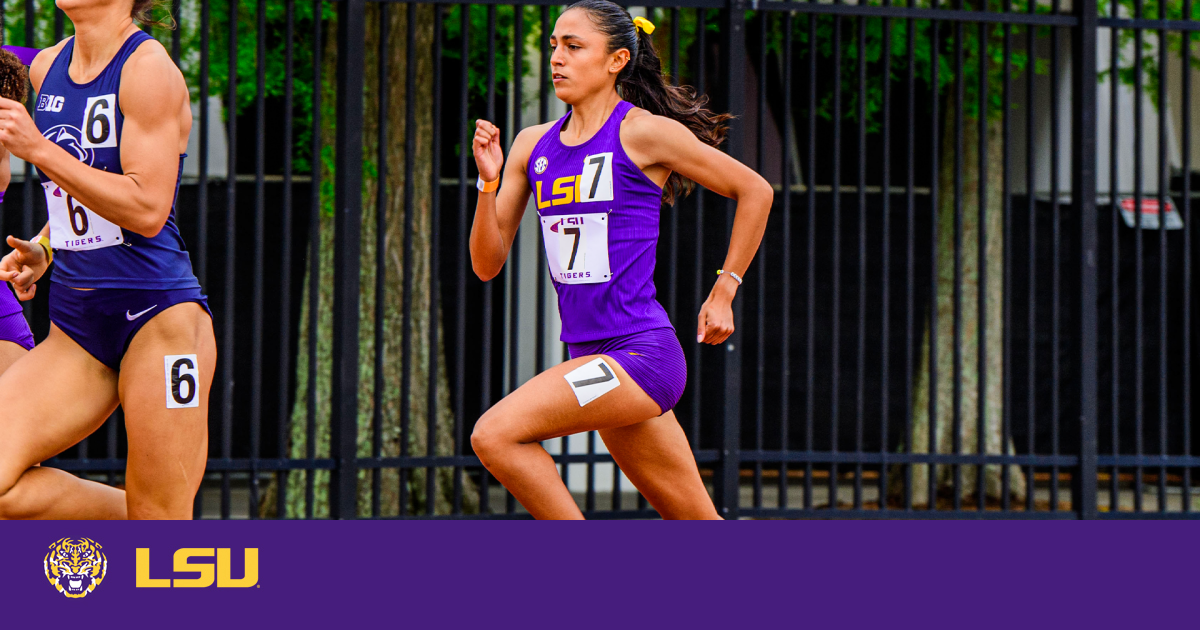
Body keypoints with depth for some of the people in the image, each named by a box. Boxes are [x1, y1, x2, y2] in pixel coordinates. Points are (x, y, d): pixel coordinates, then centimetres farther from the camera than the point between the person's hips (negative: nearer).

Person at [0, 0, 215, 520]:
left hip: (158, 311, -7)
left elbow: (147, 209, -19)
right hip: (75, 321, 7)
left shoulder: (149, 70, -10)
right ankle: (140, 522, 7)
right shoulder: (46, 68, 12)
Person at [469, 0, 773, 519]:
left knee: (495, 435, -21)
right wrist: (488, 180, -6)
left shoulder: (643, 132, -7)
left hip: (641, 353, -7)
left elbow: (755, 190, 2)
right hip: (592, 356, 7)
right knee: (696, 524, 11)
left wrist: (724, 291, 2)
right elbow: (487, 263, 9)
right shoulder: (533, 146, 11)